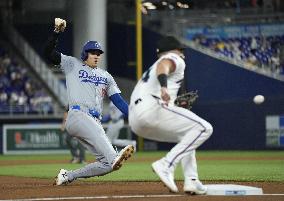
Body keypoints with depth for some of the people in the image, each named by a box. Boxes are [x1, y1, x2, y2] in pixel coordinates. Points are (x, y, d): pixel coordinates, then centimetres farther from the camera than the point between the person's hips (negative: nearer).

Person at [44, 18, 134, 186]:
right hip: (77, 117, -5)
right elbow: (49, 52, 3)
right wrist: (57, 32, -12)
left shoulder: (106, 76, 25)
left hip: (95, 121, 5)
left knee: (106, 164, -8)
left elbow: (118, 100, 15)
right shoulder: (73, 65, 15)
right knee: (97, 131, -39)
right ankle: (114, 158, -63)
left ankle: (68, 176, 7)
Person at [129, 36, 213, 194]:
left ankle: (191, 180, 8)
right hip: (152, 107, -9)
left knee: (186, 136, 25)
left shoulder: (151, 69, 36)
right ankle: (167, 165, -21)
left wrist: (173, 104, 40)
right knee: (204, 128, -12)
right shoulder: (175, 59, 10)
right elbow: (163, 65, -14)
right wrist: (164, 86, -35)